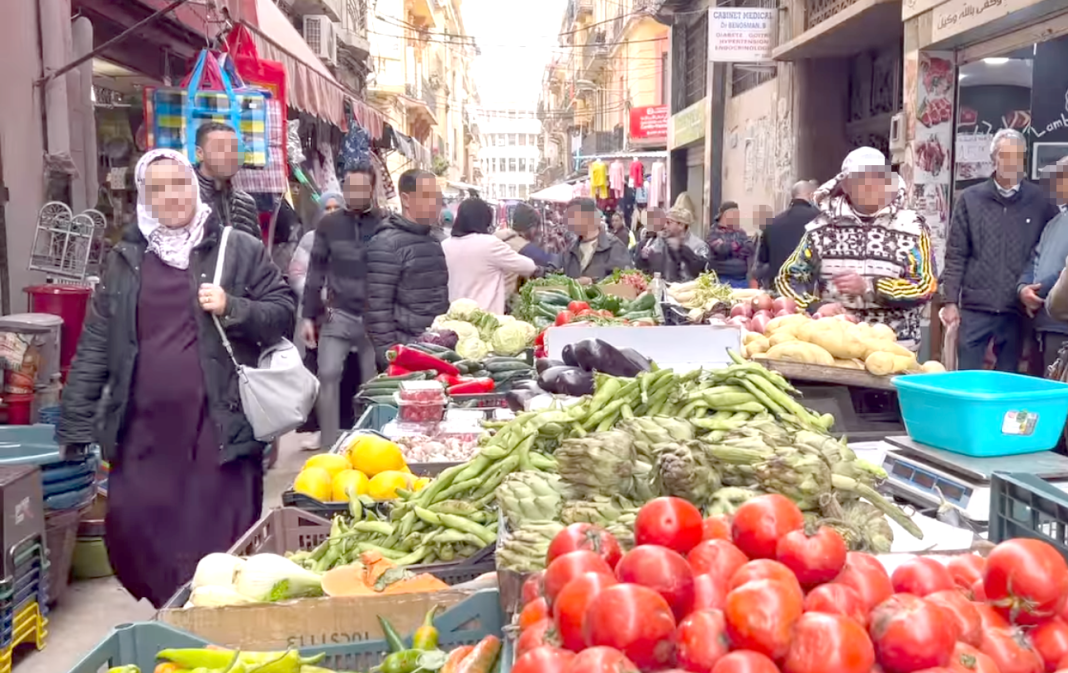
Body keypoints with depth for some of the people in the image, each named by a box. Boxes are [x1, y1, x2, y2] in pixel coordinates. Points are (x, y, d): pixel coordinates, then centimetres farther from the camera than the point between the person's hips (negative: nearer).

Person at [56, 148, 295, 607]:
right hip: (144, 427, 3)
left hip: (220, 424, -3)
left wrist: (231, 309, -13)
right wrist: (75, 424, 10)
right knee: (131, 530, 6)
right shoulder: (125, 259, 10)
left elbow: (284, 311, 5)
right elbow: (95, 346, 12)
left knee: (222, 538, 2)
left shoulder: (239, 249, 3)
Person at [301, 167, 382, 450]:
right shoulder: (329, 224, 4)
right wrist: (308, 315, 2)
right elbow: (316, 271, 7)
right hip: (338, 315, 1)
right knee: (328, 375, -7)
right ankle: (329, 445, 2)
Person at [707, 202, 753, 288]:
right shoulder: (714, 232, 0)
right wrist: (739, 243, -3)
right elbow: (721, 249, -17)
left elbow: (750, 249, 1)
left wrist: (730, 250, -11)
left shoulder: (740, 232, 14)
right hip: (722, 279, -5)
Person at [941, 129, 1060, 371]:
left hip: (1017, 310, 1)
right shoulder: (970, 199, 4)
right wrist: (950, 301, -2)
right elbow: (956, 256, 3)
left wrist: (1034, 288, -4)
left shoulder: (1040, 201, 5)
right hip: (975, 308, 0)